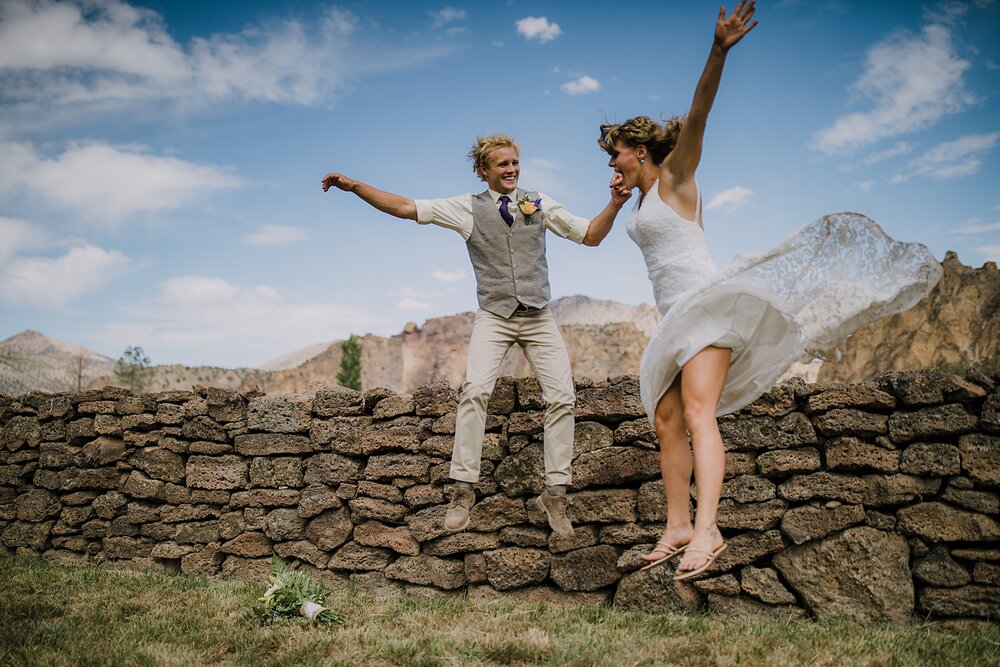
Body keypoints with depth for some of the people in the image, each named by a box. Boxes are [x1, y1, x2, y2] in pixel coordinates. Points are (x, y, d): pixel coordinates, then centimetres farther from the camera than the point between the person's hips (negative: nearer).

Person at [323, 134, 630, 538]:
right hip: (493, 317, -2)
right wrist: (354, 186, -6)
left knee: (562, 396, -9)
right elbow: (405, 208, 1)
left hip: (538, 317, 2)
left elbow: (590, 236, 10)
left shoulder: (539, 204, 9)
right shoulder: (469, 208, 4)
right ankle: (463, 489, -13)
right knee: (475, 390, -21)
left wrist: (615, 204, -6)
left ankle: (554, 493, 1)